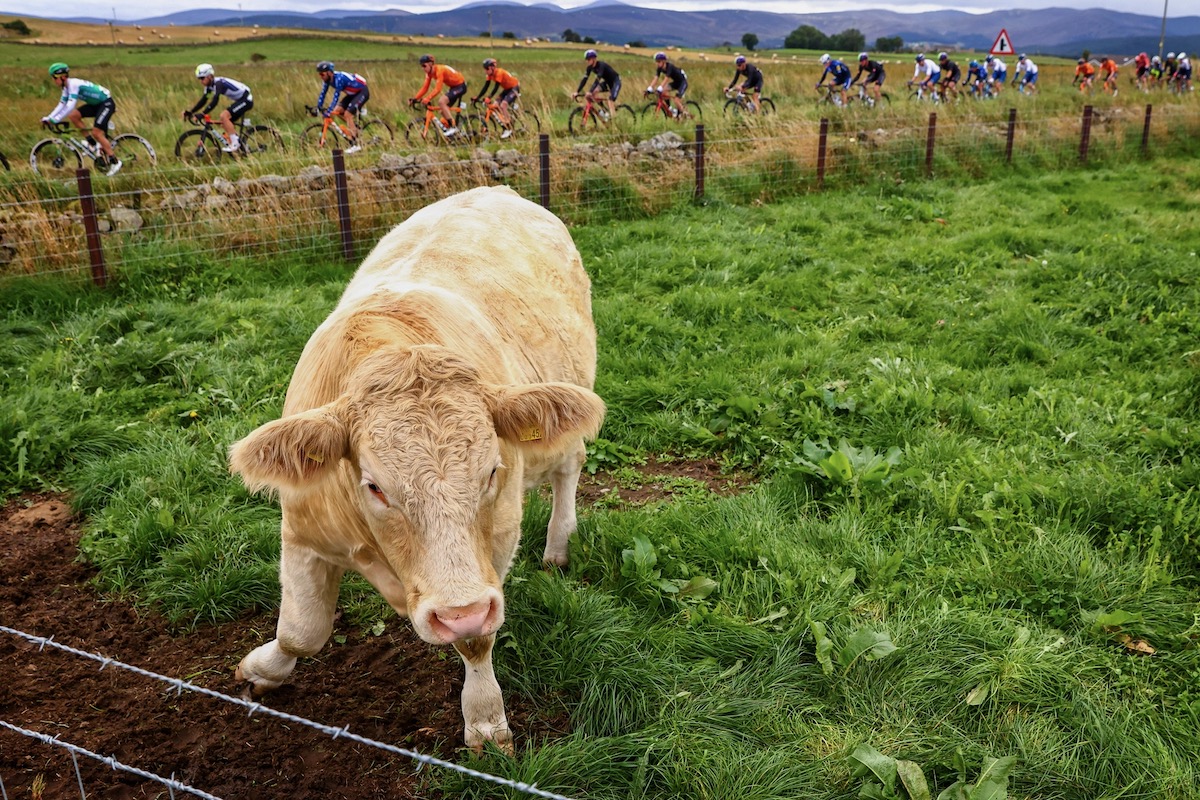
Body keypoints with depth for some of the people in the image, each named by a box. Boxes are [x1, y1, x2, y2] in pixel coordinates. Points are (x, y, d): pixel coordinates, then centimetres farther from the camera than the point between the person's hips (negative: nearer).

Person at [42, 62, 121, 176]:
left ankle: (115, 162, -9)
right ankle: (92, 143, 6)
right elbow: (62, 105, 8)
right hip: (96, 104, 9)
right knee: (73, 116, -3)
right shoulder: (67, 87, 5)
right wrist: (49, 118, -1)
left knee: (96, 132, -17)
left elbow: (70, 106, -31)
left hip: (106, 103, -9)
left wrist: (55, 120, -32)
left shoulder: (74, 84, -23)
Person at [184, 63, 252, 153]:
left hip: (246, 100, -10)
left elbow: (214, 101, -34)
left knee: (224, 116, -22)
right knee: (225, 124, 7)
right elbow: (203, 100, 6)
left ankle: (235, 144, -19)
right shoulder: (210, 85, 4)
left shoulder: (218, 83, -23)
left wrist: (202, 114, -40)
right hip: (239, 100, 10)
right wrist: (190, 111, -3)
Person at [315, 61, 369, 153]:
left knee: (347, 114, -19)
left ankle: (355, 144, -18)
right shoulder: (327, 80, -6)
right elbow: (323, 94, -1)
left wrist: (328, 111, -39)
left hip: (362, 92, -8)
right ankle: (354, 127, 13)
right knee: (337, 111, -4)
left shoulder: (339, 78, -30)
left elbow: (336, 96, -35)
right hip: (353, 93, 8)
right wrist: (318, 108, -8)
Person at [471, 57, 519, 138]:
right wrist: (477, 97, -13)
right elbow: (485, 87, -4)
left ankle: (508, 129, -18)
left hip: (514, 88, -8)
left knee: (503, 105, -23)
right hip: (507, 88, 8)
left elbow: (496, 88, -33)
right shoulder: (490, 74, -5)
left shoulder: (499, 72, -28)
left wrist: (488, 97, -42)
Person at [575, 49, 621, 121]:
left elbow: (598, 79, -42)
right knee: (594, 92, -14)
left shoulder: (601, 65, -31)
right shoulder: (590, 67, -10)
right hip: (607, 81, 7)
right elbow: (584, 79, -12)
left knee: (610, 100, -23)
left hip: (615, 81, -7)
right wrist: (577, 91, -22)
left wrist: (590, 92, -51)